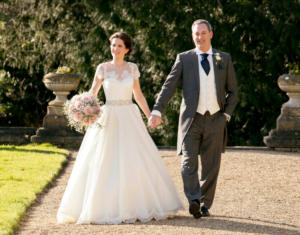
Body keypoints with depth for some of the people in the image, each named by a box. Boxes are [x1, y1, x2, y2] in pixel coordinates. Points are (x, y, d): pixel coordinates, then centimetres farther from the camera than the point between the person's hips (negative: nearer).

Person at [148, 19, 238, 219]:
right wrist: (157, 111, -13)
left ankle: (205, 204, 13)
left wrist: (227, 114, 2)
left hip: (215, 120, 1)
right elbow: (169, 86, -2)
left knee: (211, 166, 4)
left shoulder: (224, 59, 9)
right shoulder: (184, 59, 5)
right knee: (189, 161, -16)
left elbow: (233, 91, 14)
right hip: (191, 120, -1)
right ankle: (193, 200, -25)